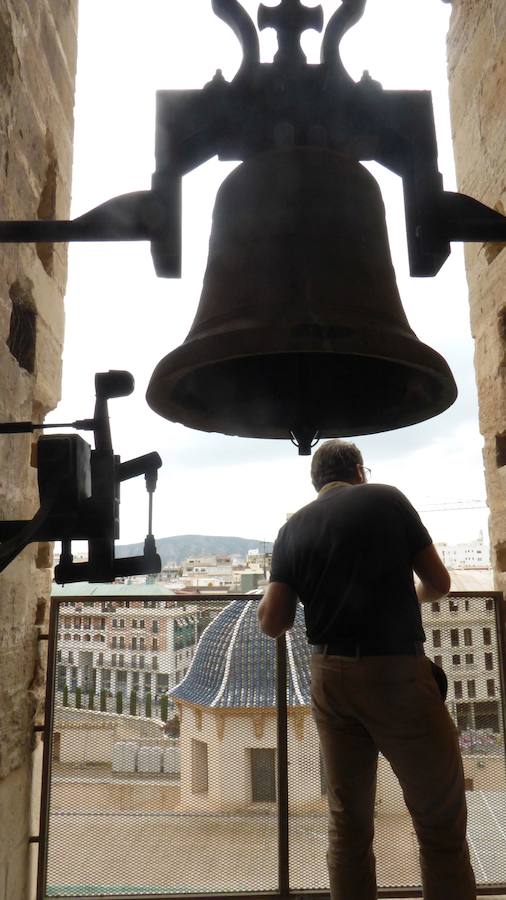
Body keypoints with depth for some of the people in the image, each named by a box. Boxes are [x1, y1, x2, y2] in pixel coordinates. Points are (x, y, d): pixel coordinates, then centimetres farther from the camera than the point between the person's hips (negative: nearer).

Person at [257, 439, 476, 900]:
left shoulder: (292, 528, 6)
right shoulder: (387, 499, -1)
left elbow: (271, 623, 2)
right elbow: (439, 582, 5)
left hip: (330, 676, 4)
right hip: (397, 672, -4)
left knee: (348, 822, 15)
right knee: (441, 819, 9)